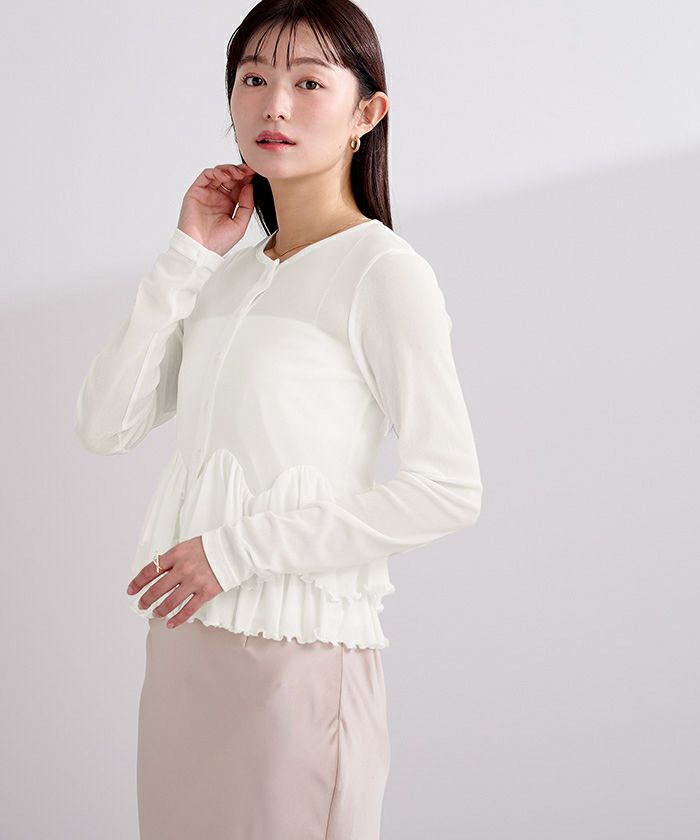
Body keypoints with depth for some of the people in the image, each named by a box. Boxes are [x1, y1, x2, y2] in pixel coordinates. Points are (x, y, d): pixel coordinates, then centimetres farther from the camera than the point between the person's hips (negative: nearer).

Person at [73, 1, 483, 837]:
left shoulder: (383, 272, -8)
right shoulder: (228, 275, 12)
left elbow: (448, 490, -15)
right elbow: (104, 424, 4)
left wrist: (237, 549, -15)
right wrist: (187, 258, -1)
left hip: (298, 650, -6)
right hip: (183, 641, 6)